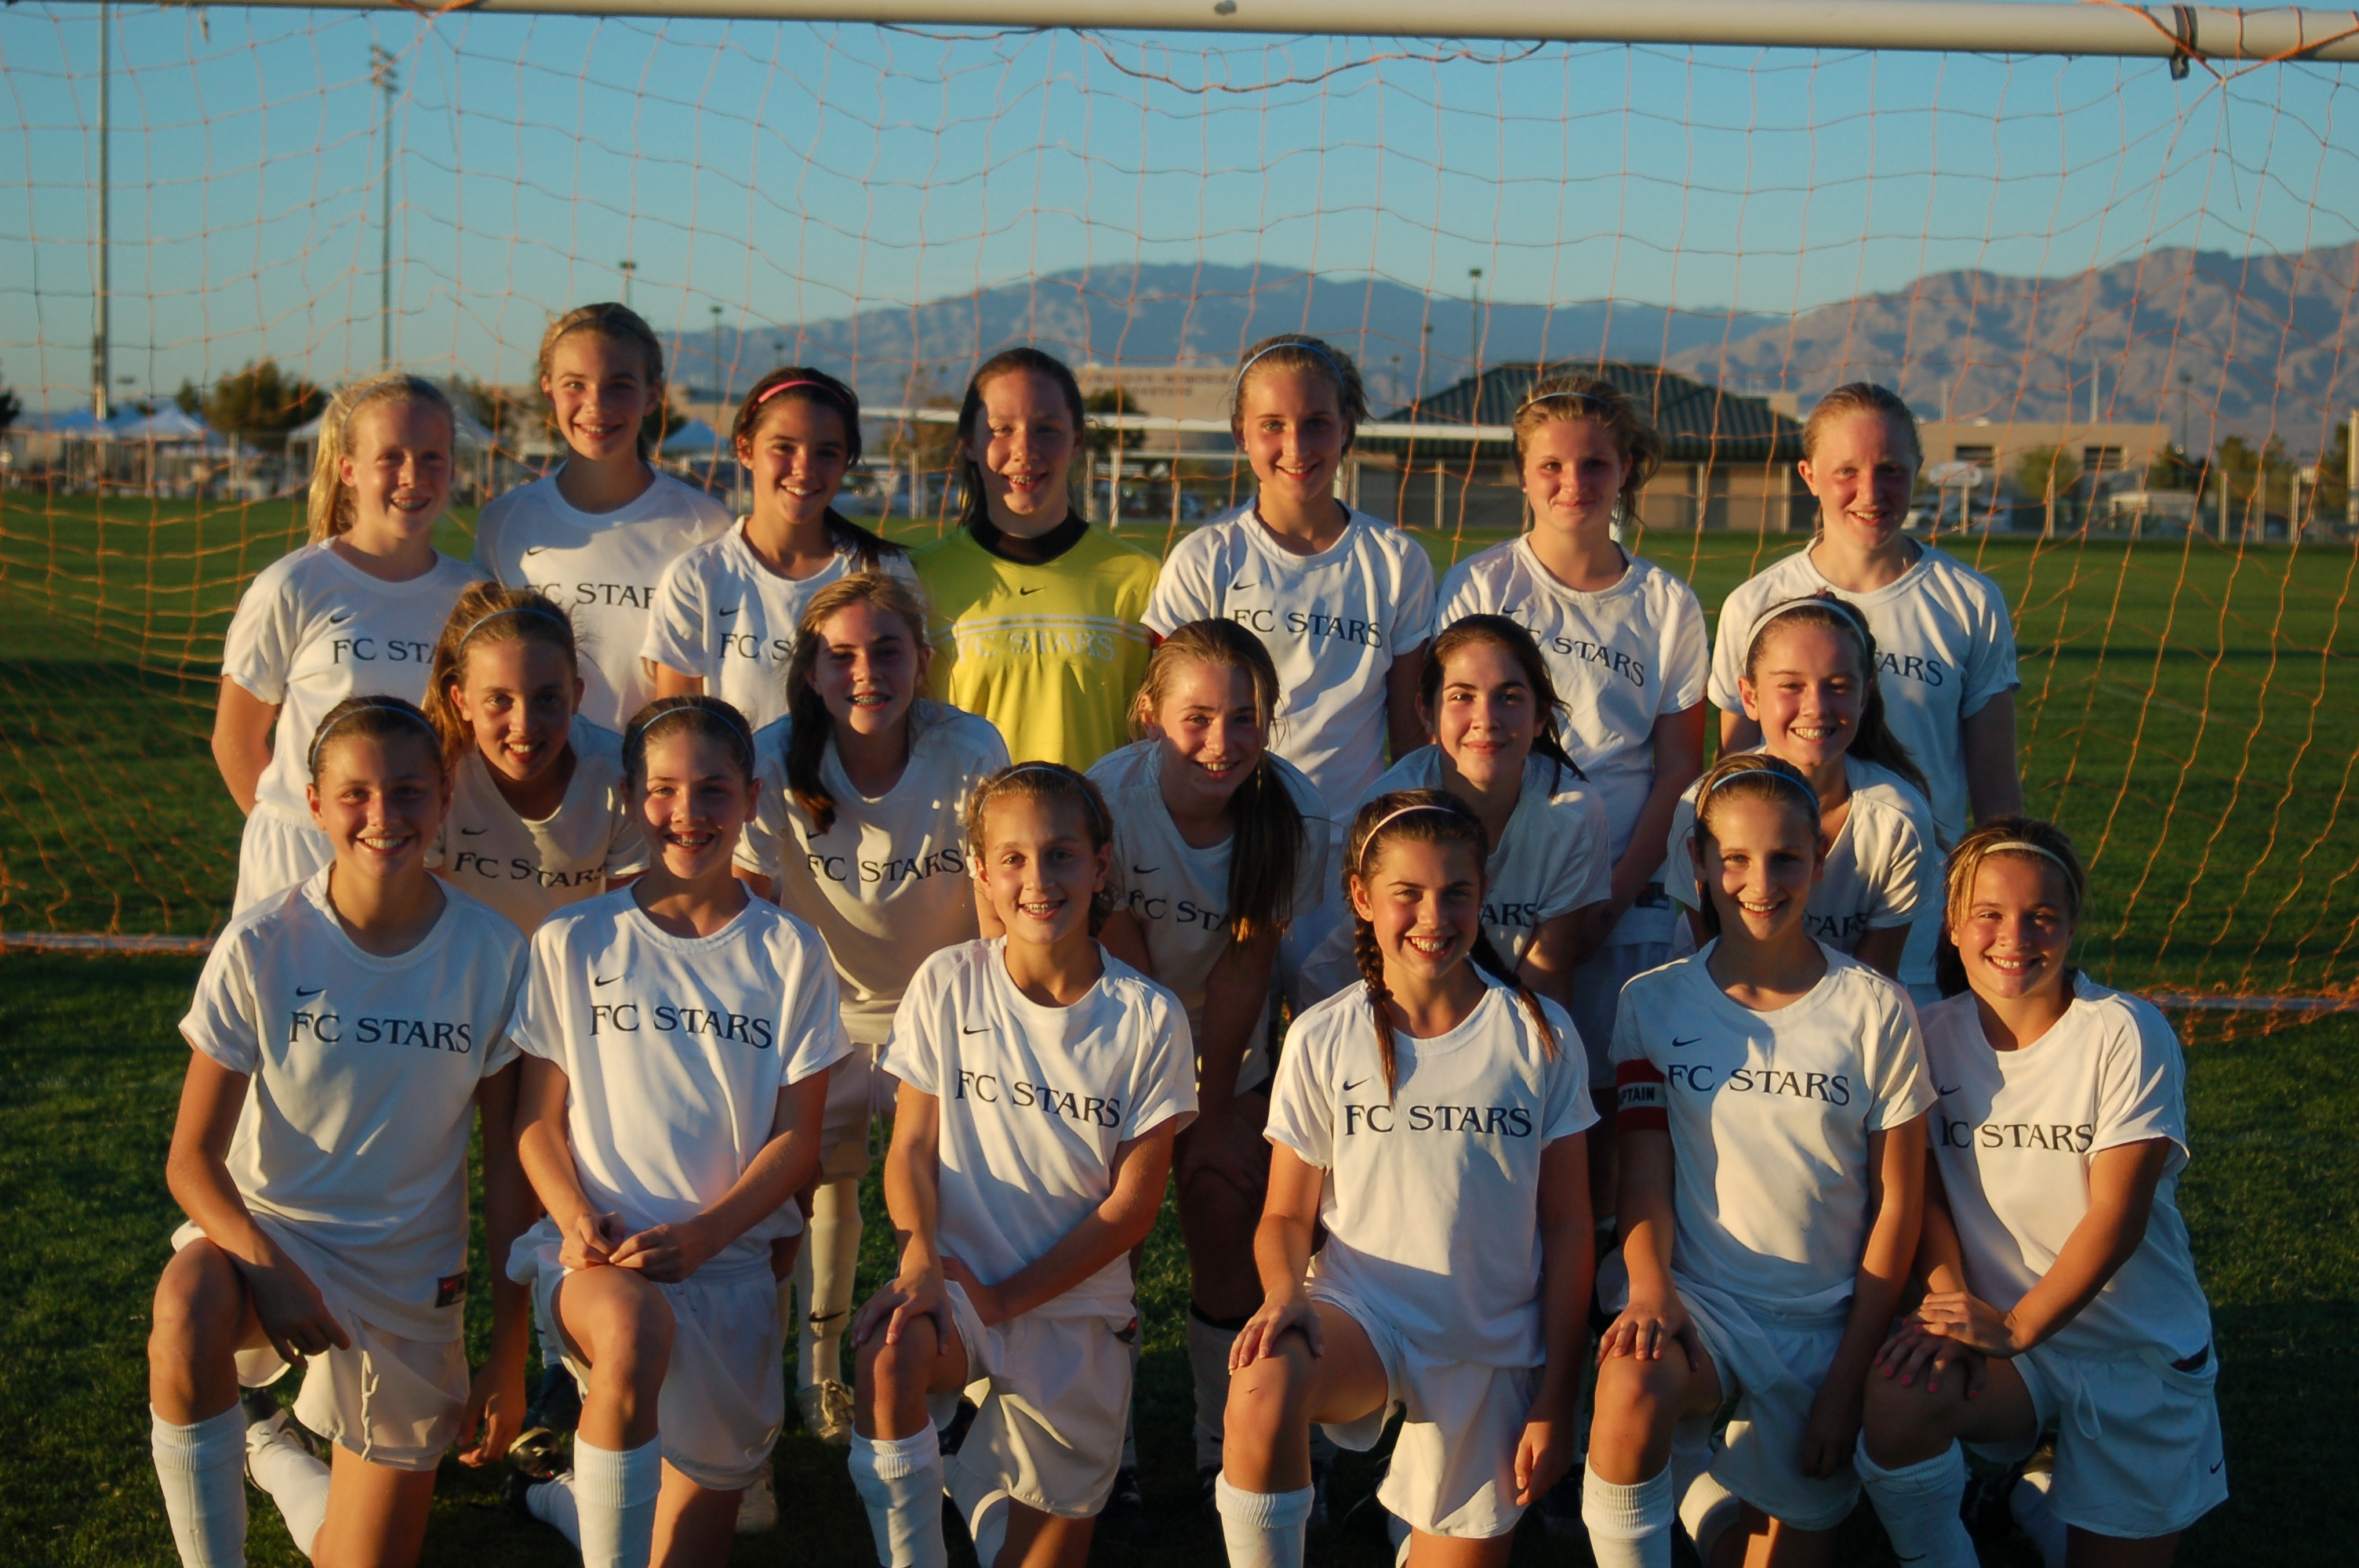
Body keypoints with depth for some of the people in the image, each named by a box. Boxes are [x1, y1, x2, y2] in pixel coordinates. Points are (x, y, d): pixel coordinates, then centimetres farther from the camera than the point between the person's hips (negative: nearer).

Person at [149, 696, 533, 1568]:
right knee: (187, 1314, -38)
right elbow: (193, 1156, -9)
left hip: (408, 1281, 2)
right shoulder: (261, 947, -13)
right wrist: (265, 1264, -29)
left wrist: (510, 1358, -2)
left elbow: (509, 1168, -3)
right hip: (266, 1231, -2)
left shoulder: (493, 954, -9)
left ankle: (270, 1447, 36)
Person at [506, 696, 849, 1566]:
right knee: (634, 1329, -39)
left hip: (729, 1259, 2)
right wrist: (578, 1217, -15)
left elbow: (797, 1136, 2)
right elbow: (538, 1117, 5)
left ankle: (572, 1496, 34)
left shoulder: (790, 952, 6)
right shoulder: (572, 943, 5)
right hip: (598, 1251, -2)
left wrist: (699, 1234, -14)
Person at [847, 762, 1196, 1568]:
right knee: (889, 1354, -36)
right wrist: (920, 1254, -22)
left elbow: (1132, 1205, -5)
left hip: (1075, 1305, 1)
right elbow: (913, 1145, -1)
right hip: (959, 1283, 0)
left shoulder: (1149, 1018, -5)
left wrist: (1004, 1298, -12)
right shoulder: (948, 985, -2)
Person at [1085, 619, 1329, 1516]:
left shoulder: (1293, 809, -24)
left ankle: (1223, 1453, 15)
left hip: (1230, 1052, 1)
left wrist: (1215, 1114, -12)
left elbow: (1245, 967, -17)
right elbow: (1125, 971, -22)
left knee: (1230, 1232, -2)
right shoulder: (1111, 796, -28)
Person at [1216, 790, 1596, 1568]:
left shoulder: (1540, 1036, -1)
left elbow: (1566, 1225, 2)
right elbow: (1286, 1216, 3)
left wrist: (1555, 1401, -1)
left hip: (1490, 1353, 1)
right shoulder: (1322, 1039, -1)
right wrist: (1285, 1294, -20)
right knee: (1262, 1389, -34)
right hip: (1359, 1314, -1)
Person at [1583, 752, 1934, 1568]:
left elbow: (1897, 1202, 1)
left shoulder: (1876, 1010, -1)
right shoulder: (1654, 1003, 1)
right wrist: (1649, 1288, -24)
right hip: (1696, 1297, -1)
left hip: (1823, 1324, 1)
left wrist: (1848, 1379, -4)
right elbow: (1645, 1177, -2)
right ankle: (1694, 1491, -6)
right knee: (1631, 1382, -35)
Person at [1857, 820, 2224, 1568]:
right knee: (1896, 1400, -30)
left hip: (2140, 1349, -1)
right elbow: (1926, 1190, -4)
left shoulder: (2126, 1035, -14)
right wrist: (1952, 1299, -21)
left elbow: (2117, 1214, -16)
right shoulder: (1933, 1036, -4)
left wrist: (2015, 1326, -21)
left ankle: (2047, 1500, 36)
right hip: (1997, 1329, 1)